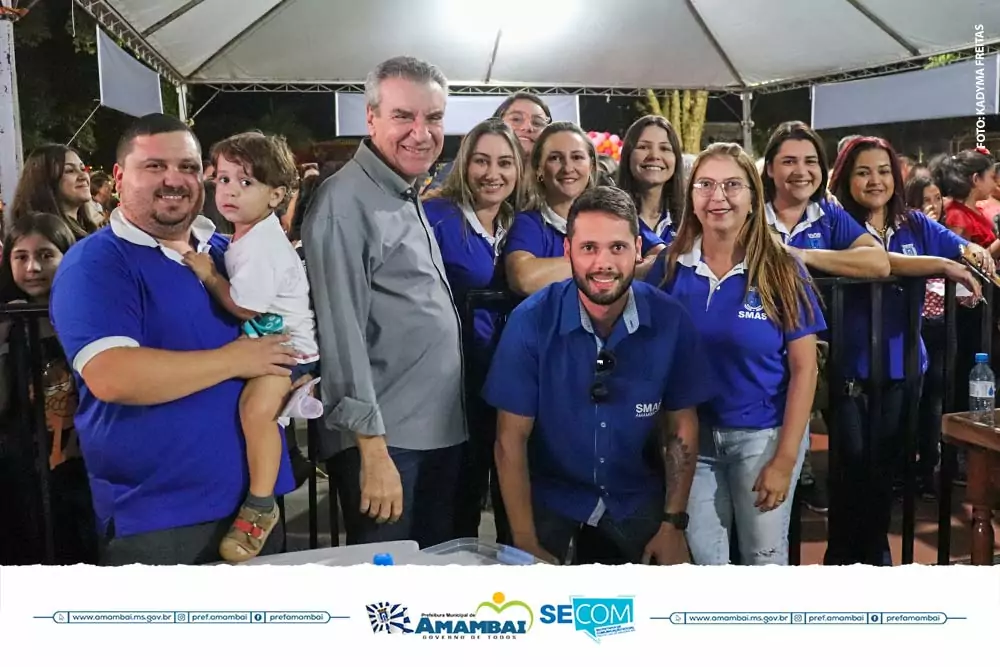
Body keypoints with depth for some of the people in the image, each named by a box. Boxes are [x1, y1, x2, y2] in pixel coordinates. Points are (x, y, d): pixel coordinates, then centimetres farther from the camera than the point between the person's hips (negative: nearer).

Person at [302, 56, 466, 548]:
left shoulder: (411, 202, 14)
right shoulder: (345, 201, -14)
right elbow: (342, 331, -19)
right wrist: (373, 449, -21)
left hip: (442, 433, 9)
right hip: (386, 441, -9)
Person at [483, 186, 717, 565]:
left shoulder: (670, 321, -15)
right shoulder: (531, 321, -20)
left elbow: (682, 426, -4)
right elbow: (511, 439, -15)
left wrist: (674, 523, -6)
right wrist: (527, 545, -15)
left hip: (637, 497, 2)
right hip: (549, 494, -1)